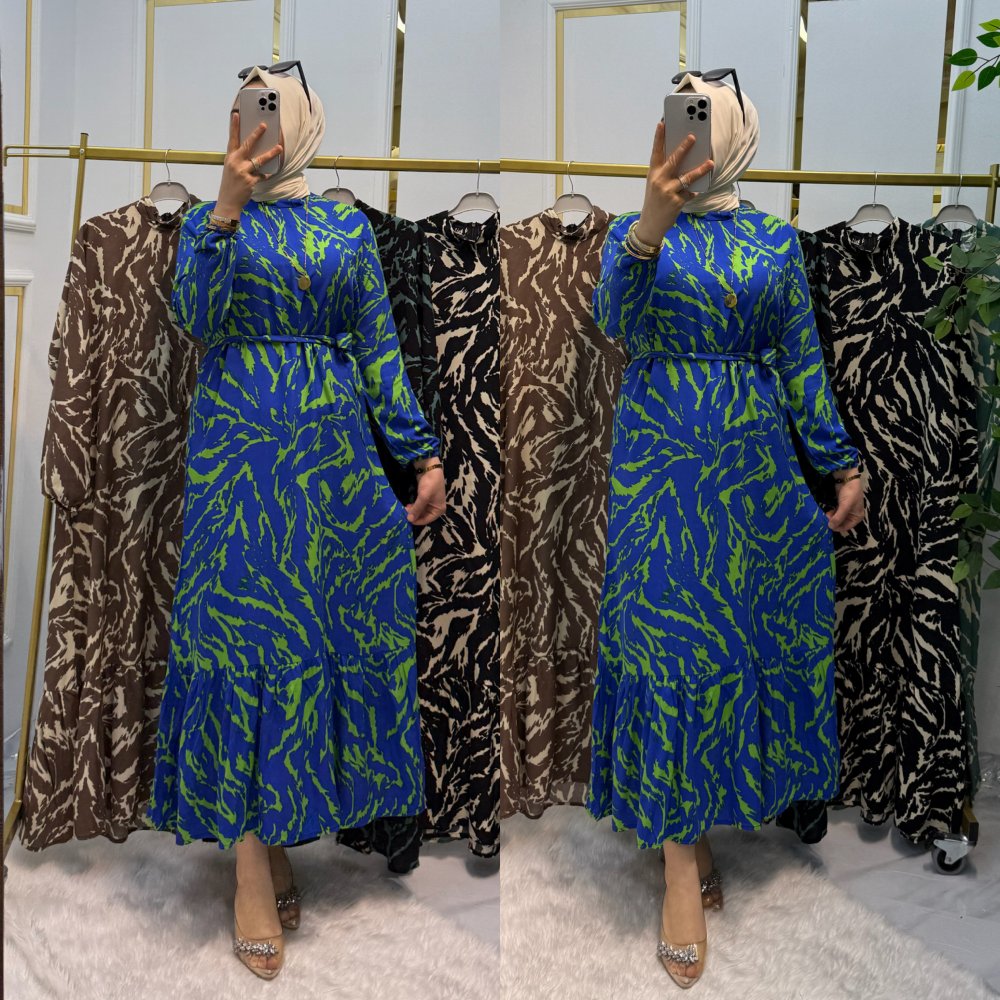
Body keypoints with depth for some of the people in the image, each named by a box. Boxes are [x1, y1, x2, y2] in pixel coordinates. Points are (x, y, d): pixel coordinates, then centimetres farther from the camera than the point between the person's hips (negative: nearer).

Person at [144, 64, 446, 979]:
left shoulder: (347, 225, 11)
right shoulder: (211, 218, 6)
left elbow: (381, 349, 9)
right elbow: (197, 315, -12)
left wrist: (424, 456, 5)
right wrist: (230, 206, -22)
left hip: (334, 448, 3)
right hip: (240, 449, -3)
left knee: (331, 628, 5)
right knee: (243, 626, -3)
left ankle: (282, 828, 24)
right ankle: (254, 867, 5)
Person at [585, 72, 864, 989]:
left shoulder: (776, 242, 8)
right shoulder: (635, 231, 2)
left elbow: (803, 364, 8)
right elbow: (615, 315, -19)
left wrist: (843, 465, 4)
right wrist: (655, 222, -35)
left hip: (756, 461, 3)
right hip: (661, 464, -2)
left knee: (750, 636, 8)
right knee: (673, 646, -3)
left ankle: (723, 802, 32)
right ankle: (682, 857, 6)